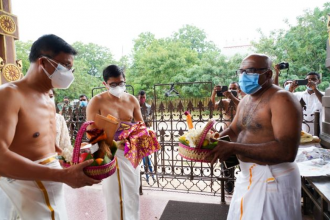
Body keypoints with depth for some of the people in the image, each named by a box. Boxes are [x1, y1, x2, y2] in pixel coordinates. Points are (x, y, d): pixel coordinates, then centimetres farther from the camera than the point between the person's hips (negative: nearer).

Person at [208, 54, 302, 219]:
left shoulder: (281, 100, -20)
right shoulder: (245, 100, 7)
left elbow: (287, 151, -30)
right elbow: (233, 130, 16)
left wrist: (233, 148, -33)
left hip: (272, 178, -8)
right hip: (247, 174, 9)